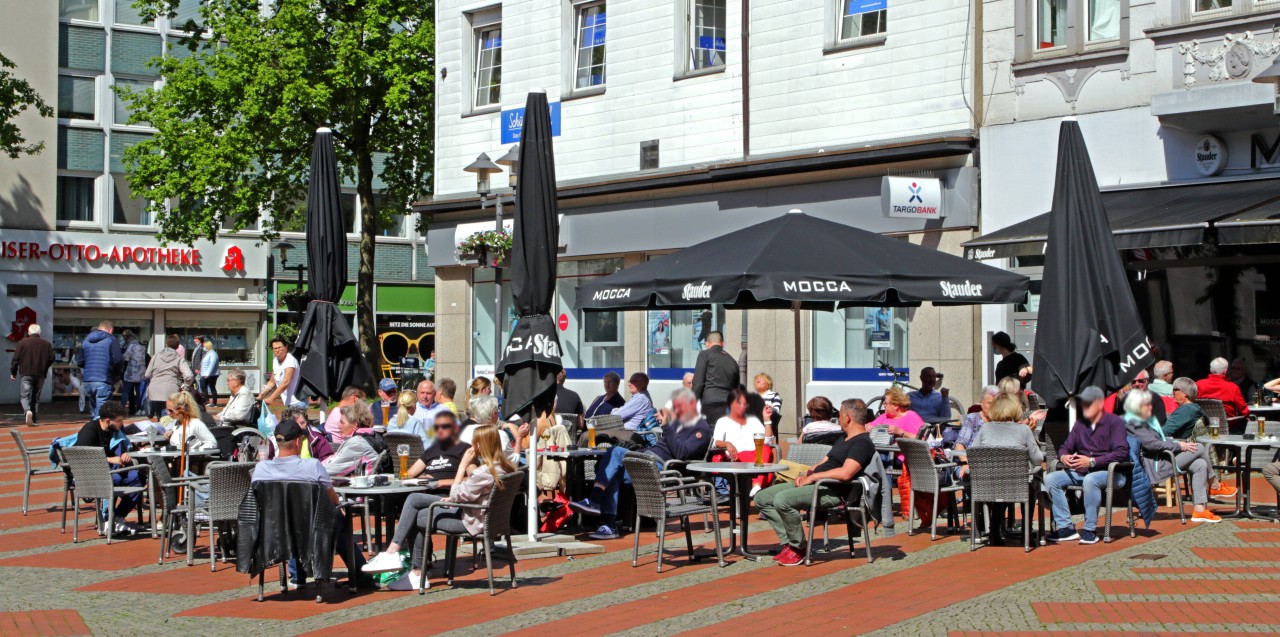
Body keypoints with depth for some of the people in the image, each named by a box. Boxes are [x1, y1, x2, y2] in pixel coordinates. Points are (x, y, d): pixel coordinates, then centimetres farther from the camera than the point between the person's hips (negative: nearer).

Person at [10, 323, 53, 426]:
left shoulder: (22, 343, -4)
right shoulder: (47, 344, 4)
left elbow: (16, 359, -4)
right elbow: (51, 359, 6)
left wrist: (13, 372, 9)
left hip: (26, 374, -3)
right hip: (40, 375, 3)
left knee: (24, 395, -2)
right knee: (36, 397, 13)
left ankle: (27, 411, -30)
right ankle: (35, 419, 13)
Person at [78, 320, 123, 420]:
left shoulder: (86, 340, 15)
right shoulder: (111, 340, -3)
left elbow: (80, 362, 15)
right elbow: (118, 360, -13)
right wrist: (116, 372, 5)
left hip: (88, 381, 6)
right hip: (104, 381, -6)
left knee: (93, 411, 16)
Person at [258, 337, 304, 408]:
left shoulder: (290, 360, -17)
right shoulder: (275, 361, 9)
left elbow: (285, 383, -28)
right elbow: (272, 382, 16)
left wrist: (271, 398, -33)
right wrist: (260, 396, 5)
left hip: (297, 402, -8)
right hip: (289, 403, 8)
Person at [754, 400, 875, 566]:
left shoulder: (862, 443, -11)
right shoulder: (844, 440, 23)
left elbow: (845, 473, -24)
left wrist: (813, 476, -16)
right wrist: (806, 475, 4)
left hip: (833, 491, -11)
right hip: (815, 484, 11)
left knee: (782, 499, -32)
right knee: (762, 498, 4)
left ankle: (799, 548, -14)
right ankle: (789, 544, -2)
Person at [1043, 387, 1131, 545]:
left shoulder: (1114, 422, -4)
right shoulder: (1080, 424, 14)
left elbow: (1121, 453, -16)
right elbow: (1065, 447, 15)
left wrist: (1092, 461, -24)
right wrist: (1063, 457, -12)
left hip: (1112, 473, -6)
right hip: (1082, 472, 6)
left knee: (1090, 480, -39)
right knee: (1050, 479, -15)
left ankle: (1090, 530, -27)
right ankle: (1066, 527, -15)